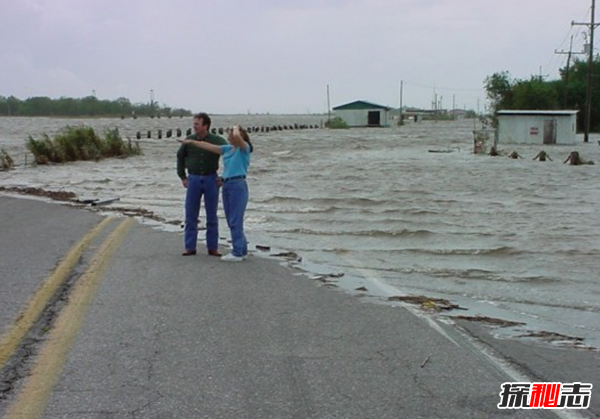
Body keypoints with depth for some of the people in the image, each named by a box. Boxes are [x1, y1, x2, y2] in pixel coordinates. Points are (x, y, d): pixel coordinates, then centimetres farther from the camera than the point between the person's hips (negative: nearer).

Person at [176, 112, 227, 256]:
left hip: (211, 180, -1)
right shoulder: (189, 140, 0)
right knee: (190, 215, 2)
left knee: (212, 216, 5)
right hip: (193, 180, 2)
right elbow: (180, 157, 14)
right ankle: (190, 247, 9)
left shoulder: (217, 141, -6)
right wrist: (182, 177, 9)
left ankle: (213, 247, 12)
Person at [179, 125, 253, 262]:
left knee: (236, 221, -7)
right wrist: (191, 142, 23)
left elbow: (237, 136, -25)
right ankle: (241, 250, 20)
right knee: (231, 221, 11)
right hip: (226, 185, 8)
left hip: (238, 185, -8)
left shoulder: (244, 148, -5)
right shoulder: (227, 149, 16)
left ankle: (238, 253, -1)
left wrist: (236, 128, -4)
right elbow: (210, 147, 21)